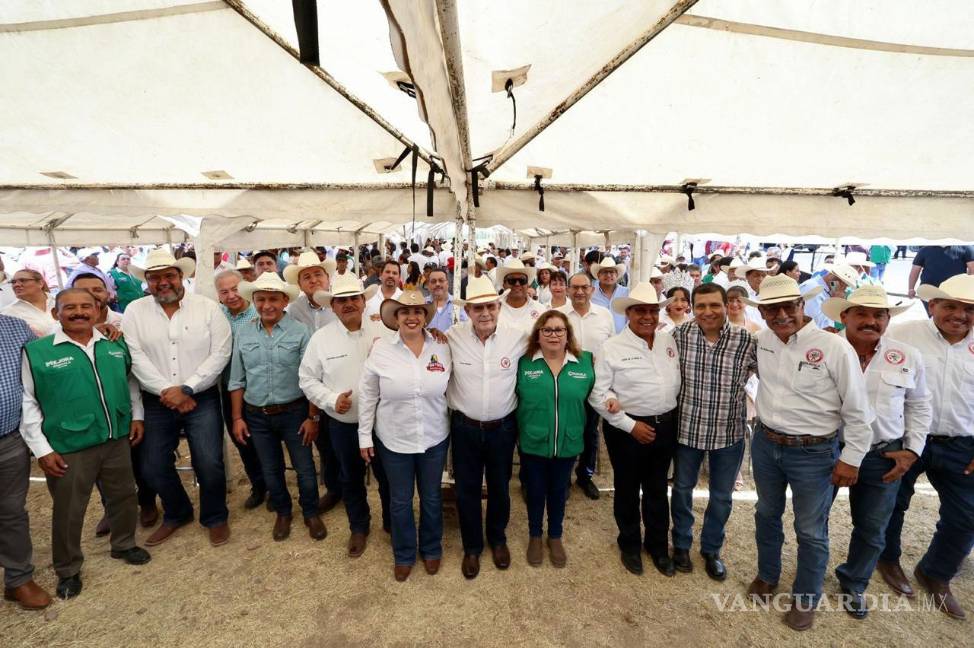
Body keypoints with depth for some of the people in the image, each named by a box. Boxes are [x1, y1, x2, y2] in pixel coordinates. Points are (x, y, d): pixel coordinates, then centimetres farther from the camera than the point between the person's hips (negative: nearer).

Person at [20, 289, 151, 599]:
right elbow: (26, 402, -6)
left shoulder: (116, 345, 3)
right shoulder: (36, 351, -8)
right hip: (69, 448, -3)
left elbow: (131, 382, 16)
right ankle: (68, 570, 34)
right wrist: (42, 449, -9)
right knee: (68, 511, 12)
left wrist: (137, 415, 8)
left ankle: (124, 545, 42)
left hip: (117, 440, 4)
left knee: (124, 497, 18)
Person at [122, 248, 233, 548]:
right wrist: (166, 391, -14)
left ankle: (215, 517, 22)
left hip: (201, 399, -2)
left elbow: (220, 353, -9)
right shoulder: (134, 311, 2)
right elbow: (136, 357, -6)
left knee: (209, 463, -4)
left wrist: (186, 389, -14)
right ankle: (177, 514, 37)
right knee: (154, 467, 10)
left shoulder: (208, 307, -3)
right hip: (157, 402, 3)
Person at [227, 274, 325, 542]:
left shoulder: (300, 332, -11)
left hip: (294, 413, -3)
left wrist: (313, 417, -10)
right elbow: (237, 380, 6)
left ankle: (311, 513, 33)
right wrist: (237, 418, 4)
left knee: (305, 469, 8)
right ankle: (283, 513, 41)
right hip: (256, 416, 3)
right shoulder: (243, 333, 0)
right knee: (270, 470, 18)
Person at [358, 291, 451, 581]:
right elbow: (367, 395, -4)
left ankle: (431, 549, 45)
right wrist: (365, 435, -1)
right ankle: (404, 554, 41)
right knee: (400, 501, 16)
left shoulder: (442, 348, -8)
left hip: (434, 439, 1)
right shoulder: (381, 349, -12)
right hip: (393, 441, -1)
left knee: (431, 498, 19)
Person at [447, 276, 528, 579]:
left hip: (502, 427, 1)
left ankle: (498, 539, 47)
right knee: (467, 490, 14)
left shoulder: (517, 336, -10)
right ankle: (472, 546, 39)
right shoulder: (452, 336, -13)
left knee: (499, 487, 20)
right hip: (464, 427, 0)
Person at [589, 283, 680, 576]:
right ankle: (630, 545, 38)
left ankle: (658, 545, 41)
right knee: (627, 490, 14)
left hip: (666, 426, 5)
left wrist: (669, 417, 2)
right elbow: (598, 395, -14)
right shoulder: (612, 348, -13)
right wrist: (631, 425, -15)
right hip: (628, 429, -4)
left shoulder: (668, 340, 1)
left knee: (657, 489, 21)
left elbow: (678, 380, 9)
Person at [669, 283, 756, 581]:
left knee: (722, 497, 17)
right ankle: (681, 545, 42)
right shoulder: (679, 334, -11)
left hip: (729, 432, 0)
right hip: (687, 428, 0)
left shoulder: (747, 340, -14)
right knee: (682, 489, 18)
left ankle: (711, 550, 42)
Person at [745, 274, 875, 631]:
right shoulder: (761, 340, -4)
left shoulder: (834, 347, -19)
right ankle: (767, 575, 45)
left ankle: (806, 599, 35)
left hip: (813, 452, -4)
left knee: (811, 531, 12)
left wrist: (851, 458, -8)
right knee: (766, 514, 21)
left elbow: (858, 410, -11)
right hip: (765, 444, 5)